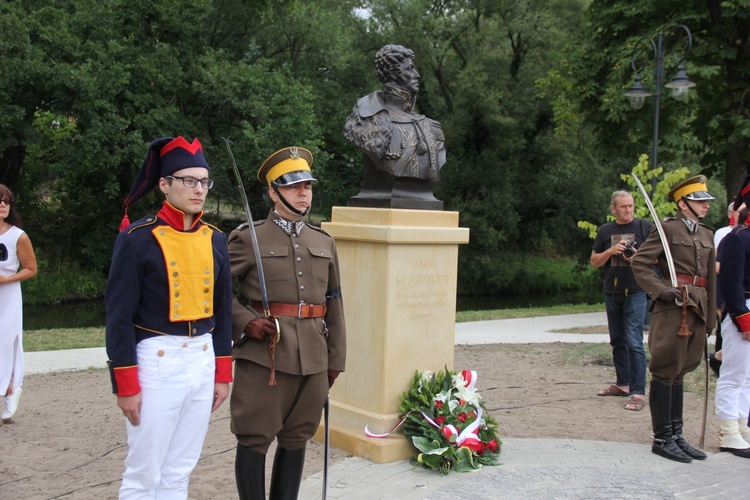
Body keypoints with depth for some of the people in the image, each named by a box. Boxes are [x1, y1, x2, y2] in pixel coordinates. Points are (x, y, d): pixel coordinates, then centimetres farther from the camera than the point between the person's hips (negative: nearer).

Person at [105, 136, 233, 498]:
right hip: (156, 363, -5)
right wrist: (126, 385, -11)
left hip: (204, 361, 5)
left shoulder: (215, 240, 8)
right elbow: (119, 316, -10)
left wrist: (223, 374, 12)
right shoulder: (137, 238, -9)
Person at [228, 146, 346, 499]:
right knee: (255, 439, 2)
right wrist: (245, 322, -13)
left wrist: (336, 358, 12)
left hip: (312, 358, 5)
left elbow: (334, 303, 14)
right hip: (263, 355, -4)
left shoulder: (324, 242, 13)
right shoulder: (248, 238, -1)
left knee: (296, 438, 12)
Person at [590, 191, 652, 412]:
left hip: (635, 292, -5)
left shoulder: (644, 227, 0)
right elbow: (594, 261, 11)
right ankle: (623, 383, 27)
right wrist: (611, 251, -7)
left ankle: (638, 392, -10)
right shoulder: (605, 231, 10)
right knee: (617, 341, 14)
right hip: (611, 292, 5)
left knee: (634, 342, -11)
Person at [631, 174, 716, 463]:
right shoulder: (668, 228, -4)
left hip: (697, 309, 7)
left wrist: (710, 319, 16)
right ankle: (662, 439, 5)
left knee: (678, 374, 13)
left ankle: (676, 436, 20)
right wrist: (661, 290, -18)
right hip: (673, 308, -7)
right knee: (666, 373, -2)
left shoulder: (706, 235, 18)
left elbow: (711, 278, 19)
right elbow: (639, 263, -8)